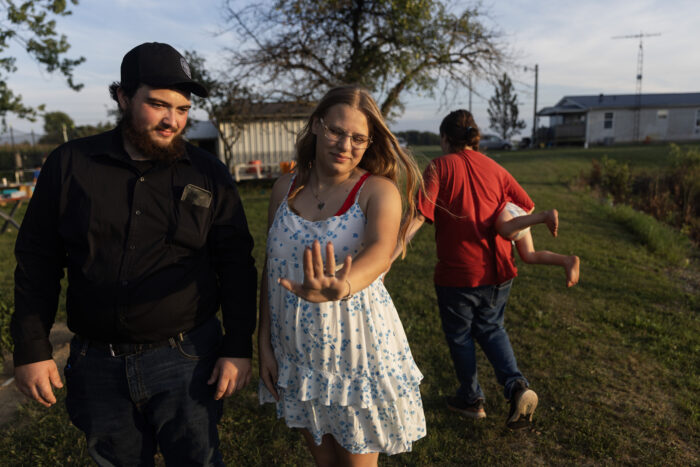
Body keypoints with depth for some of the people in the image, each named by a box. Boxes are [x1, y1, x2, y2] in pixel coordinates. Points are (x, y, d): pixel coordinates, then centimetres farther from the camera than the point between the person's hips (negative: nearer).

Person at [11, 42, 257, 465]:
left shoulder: (209, 175, -3)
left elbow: (237, 267, -2)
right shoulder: (70, 164, 0)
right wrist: (32, 349, 2)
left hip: (187, 358, -1)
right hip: (97, 363, 2)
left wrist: (239, 349, -6)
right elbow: (38, 261, 4)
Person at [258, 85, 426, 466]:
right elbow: (271, 267, 3)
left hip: (356, 351, -3)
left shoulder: (378, 190, -14)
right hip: (297, 354, 4)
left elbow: (380, 251, -34)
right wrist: (265, 342, 2)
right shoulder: (286, 188, -2)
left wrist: (341, 287, -55)